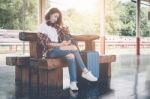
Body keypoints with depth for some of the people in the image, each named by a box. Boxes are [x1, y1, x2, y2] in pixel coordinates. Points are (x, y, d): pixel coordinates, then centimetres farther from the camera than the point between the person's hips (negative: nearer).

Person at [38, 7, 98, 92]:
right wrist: (60, 44, -18)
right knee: (74, 48, -27)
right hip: (50, 51, -7)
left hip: (57, 49, 7)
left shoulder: (56, 26, 25)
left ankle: (73, 82, -32)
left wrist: (66, 42, 0)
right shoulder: (43, 26, 2)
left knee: (71, 56, -28)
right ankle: (85, 71, -21)